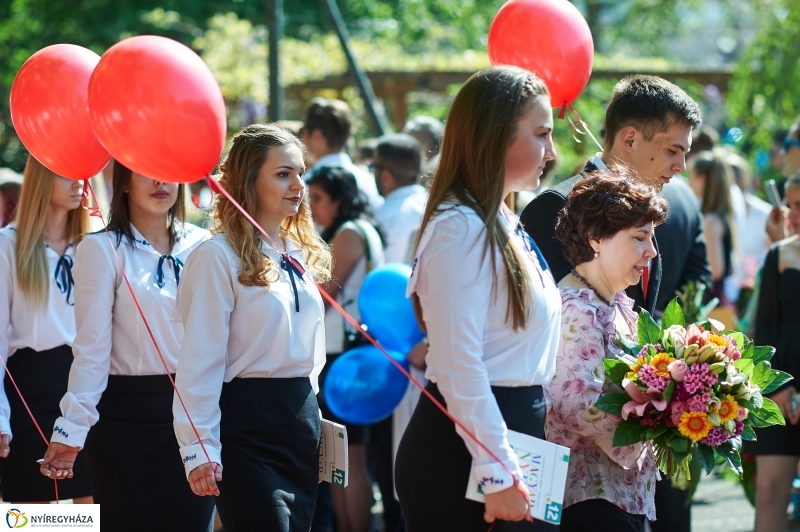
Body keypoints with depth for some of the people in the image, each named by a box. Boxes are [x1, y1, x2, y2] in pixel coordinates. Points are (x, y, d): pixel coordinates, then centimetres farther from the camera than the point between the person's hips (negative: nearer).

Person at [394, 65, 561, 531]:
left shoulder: (505, 226, 15)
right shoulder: (462, 229, -15)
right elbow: (459, 367, -20)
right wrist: (497, 474, -21)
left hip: (515, 430, 9)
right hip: (462, 452, -9)